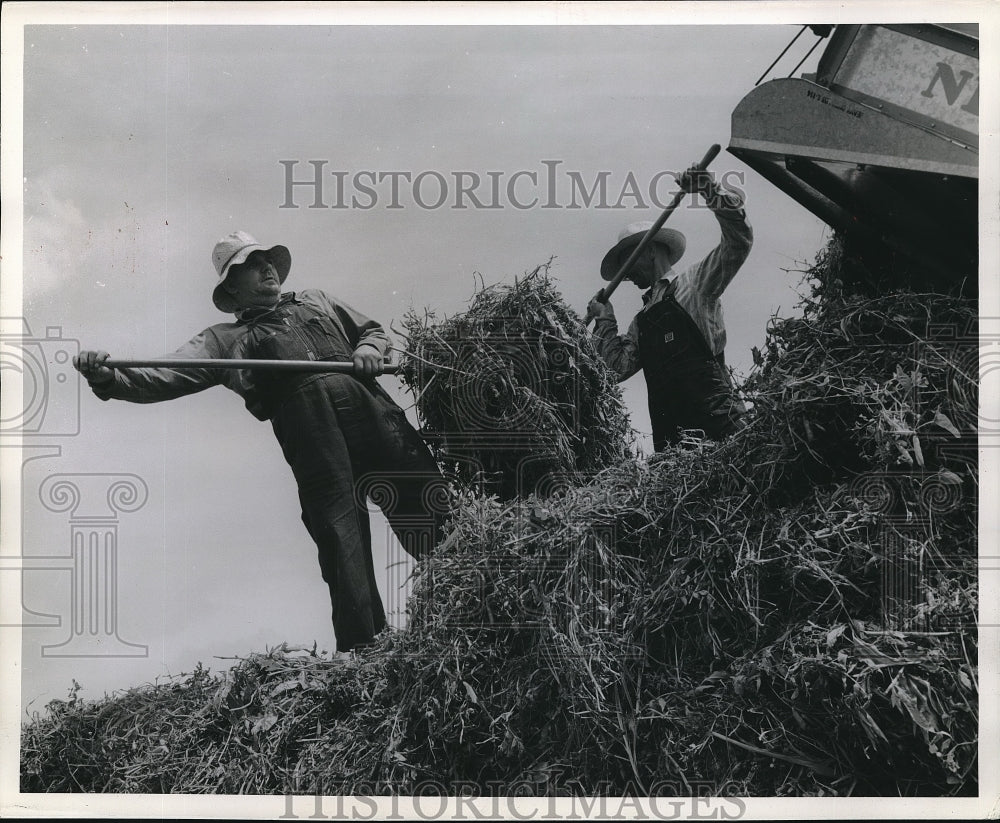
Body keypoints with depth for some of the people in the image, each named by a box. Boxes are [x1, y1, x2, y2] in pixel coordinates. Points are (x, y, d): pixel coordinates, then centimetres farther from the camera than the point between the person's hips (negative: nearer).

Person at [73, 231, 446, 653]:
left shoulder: (315, 300, 34)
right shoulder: (223, 339, 23)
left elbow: (372, 329, 35)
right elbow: (165, 378, 12)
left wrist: (369, 350, 10)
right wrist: (109, 377, -6)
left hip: (366, 401, 3)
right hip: (305, 419, -2)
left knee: (424, 496, -8)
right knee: (338, 523, -15)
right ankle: (361, 645, -14)